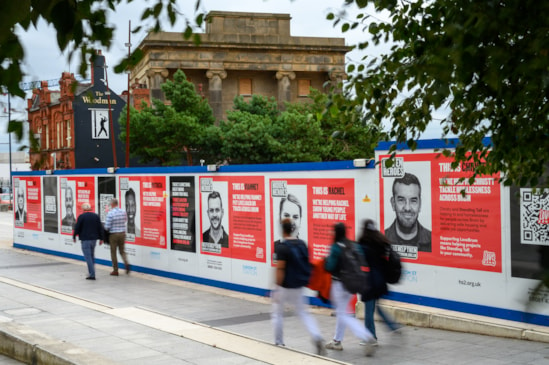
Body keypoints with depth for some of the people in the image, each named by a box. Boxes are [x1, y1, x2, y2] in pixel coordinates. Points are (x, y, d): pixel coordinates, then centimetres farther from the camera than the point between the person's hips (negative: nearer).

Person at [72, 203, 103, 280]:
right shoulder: (96, 216, 6)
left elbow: (77, 227, -7)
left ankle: (92, 274, -9)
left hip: (85, 239, -6)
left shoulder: (81, 216, -10)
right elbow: (100, 228, 8)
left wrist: (74, 236, 7)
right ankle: (91, 272, 24)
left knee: (88, 256, -4)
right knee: (92, 256, 19)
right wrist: (101, 238, 14)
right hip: (94, 239, 6)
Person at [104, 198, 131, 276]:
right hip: (122, 233, 4)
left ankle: (115, 270, 12)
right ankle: (126, 264, -7)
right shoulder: (123, 212, -1)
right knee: (122, 251, 17)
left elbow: (107, 226, -15)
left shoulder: (110, 213, -16)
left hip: (113, 234, -4)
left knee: (113, 252, 8)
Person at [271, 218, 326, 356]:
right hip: (299, 285, 6)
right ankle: (317, 338, -6)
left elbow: (280, 269, -19)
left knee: (277, 313, 13)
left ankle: (279, 343, 18)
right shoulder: (302, 244, 3)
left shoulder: (281, 247, -17)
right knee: (303, 313, 13)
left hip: (285, 286, -6)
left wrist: (277, 287, -14)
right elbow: (307, 264, 10)